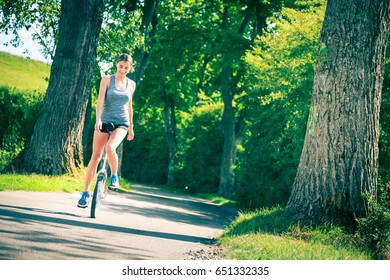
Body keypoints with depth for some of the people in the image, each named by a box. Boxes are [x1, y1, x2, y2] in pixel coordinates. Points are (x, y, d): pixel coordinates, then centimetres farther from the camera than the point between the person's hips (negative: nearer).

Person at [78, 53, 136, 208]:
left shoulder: (131, 84, 8)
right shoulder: (107, 80, 0)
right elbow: (100, 100, -9)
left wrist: (131, 127, 20)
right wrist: (98, 119, -24)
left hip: (121, 123, 0)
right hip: (104, 121, 0)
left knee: (110, 148, -29)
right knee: (95, 156, -2)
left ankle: (114, 177, -5)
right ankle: (85, 193, 7)